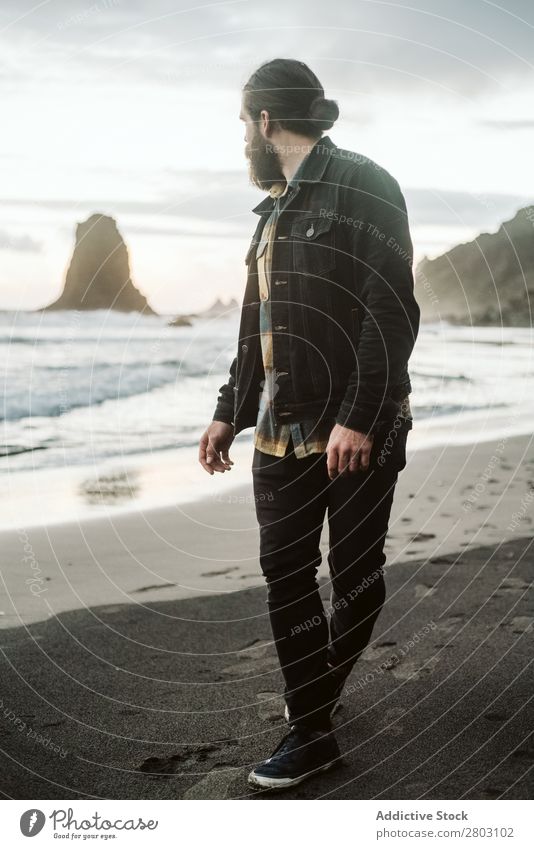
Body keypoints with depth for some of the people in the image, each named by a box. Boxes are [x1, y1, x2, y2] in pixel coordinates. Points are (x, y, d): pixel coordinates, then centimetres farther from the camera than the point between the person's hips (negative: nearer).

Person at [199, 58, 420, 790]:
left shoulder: (362, 187, -7)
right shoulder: (277, 208, 17)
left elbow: (392, 313, -16)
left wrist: (359, 419, -21)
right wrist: (230, 413, 20)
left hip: (357, 430, -7)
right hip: (281, 430, 7)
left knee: (357, 576, 5)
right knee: (285, 576, 4)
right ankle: (311, 729, 14)